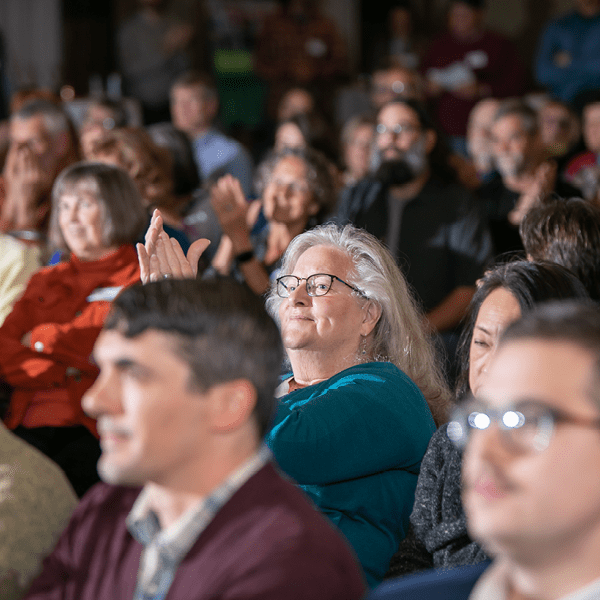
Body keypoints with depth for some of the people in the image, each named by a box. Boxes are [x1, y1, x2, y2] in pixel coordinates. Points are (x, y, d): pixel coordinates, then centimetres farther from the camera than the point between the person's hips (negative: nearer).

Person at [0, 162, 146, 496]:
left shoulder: (142, 279, 12)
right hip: (30, 427, 4)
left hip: (93, 431, -3)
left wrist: (41, 338, 7)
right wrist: (68, 370, -4)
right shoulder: (45, 281, 28)